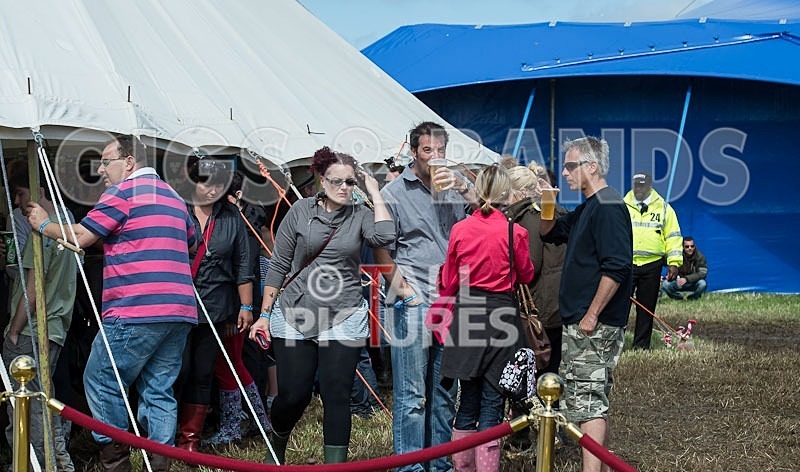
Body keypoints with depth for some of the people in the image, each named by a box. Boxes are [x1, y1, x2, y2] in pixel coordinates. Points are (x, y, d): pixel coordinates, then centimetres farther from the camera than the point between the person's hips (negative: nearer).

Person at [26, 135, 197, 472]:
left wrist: (43, 224, 10)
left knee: (102, 381, 3)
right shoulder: (174, 197, 22)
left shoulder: (124, 191, -3)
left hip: (136, 311, -8)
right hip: (180, 312, 8)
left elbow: (80, 237, -6)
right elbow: (189, 244, 35)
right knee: (159, 389, 8)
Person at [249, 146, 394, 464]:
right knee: (292, 395, 2)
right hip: (296, 315, 0)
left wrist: (375, 193, -8)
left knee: (336, 396, -3)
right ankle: (275, 449, 31)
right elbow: (279, 265, 6)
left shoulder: (360, 216, 3)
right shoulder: (302, 211, 2)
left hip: (344, 318, 0)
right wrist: (265, 314, 5)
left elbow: (384, 236, -19)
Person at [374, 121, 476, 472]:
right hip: (414, 304, -4)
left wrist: (463, 188, -7)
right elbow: (381, 250, 2)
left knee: (445, 392, 12)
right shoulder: (394, 192, 1)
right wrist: (402, 290, -6)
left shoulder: (454, 184, 12)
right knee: (412, 396, -3)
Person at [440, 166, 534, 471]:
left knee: (468, 397, 13)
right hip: (500, 314, -3)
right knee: (492, 400, 1)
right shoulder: (514, 232, -10)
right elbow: (526, 275, 5)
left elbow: (449, 281, 7)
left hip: (465, 311, 3)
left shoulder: (459, 229, -2)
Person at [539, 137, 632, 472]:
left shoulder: (608, 207, -15)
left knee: (589, 399, -12)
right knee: (581, 397, 14)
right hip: (577, 323, 10)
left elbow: (616, 267, -23)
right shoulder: (586, 209, 17)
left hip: (596, 326, -10)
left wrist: (591, 316, -22)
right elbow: (549, 232, 29)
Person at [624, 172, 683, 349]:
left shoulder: (664, 208, 8)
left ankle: (641, 345, 13)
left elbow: (673, 236, 7)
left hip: (651, 265, 1)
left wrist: (674, 263, 0)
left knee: (646, 308, 5)